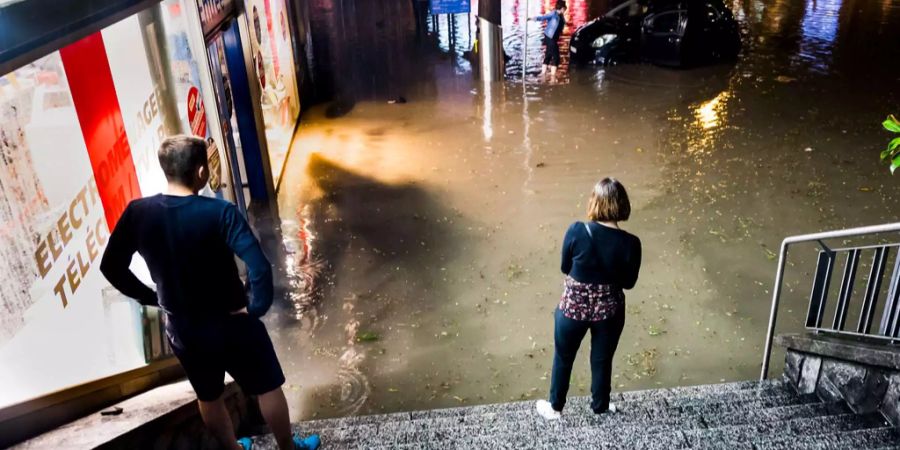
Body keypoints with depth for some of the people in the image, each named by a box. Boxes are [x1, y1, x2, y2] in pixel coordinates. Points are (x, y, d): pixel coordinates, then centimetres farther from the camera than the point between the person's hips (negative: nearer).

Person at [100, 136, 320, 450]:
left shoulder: (137, 213, -11)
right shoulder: (220, 213, -24)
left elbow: (111, 267, -1)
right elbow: (260, 267, -33)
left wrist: (151, 298, 9)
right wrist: (257, 308, -17)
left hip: (182, 331, 4)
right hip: (232, 324, -4)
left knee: (209, 398, 27)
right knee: (268, 388, 19)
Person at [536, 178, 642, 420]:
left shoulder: (576, 231, -23)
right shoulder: (630, 243, -20)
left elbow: (565, 268, -7)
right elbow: (629, 282, -6)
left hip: (573, 307, -1)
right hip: (609, 311, 1)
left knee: (563, 357, 23)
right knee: (602, 360, 24)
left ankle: (554, 407, 41)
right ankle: (600, 407, 46)